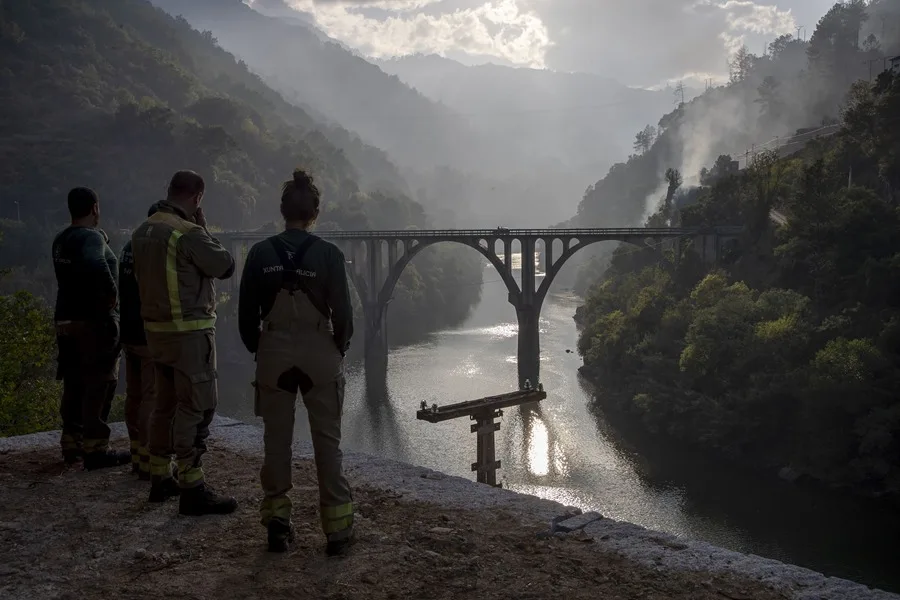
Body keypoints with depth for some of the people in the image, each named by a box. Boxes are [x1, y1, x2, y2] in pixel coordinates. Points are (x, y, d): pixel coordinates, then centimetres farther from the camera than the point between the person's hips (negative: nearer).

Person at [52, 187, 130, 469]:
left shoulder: (61, 240, 13)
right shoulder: (91, 237, -15)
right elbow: (95, 264, -35)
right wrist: (111, 293, -22)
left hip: (66, 319, 9)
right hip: (94, 320, -8)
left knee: (75, 383, 14)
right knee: (99, 385, -3)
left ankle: (71, 443, 22)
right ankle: (95, 449, 0)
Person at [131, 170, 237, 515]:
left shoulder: (143, 232, 7)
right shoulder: (189, 234, -18)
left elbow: (143, 277, 13)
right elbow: (226, 266, -10)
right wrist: (204, 229, -1)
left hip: (156, 329, 9)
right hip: (190, 332, -9)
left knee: (166, 404, 18)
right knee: (195, 409, -4)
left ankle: (160, 479, 27)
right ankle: (192, 490, -2)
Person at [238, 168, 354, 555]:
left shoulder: (260, 253, -3)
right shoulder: (328, 254, -9)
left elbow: (246, 314, 0)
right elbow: (342, 312, -7)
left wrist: (259, 350, 14)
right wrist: (339, 350, 10)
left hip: (274, 356, 2)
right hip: (320, 356, -1)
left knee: (277, 440, 13)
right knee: (327, 441, 7)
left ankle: (277, 524, 18)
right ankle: (337, 529, 11)